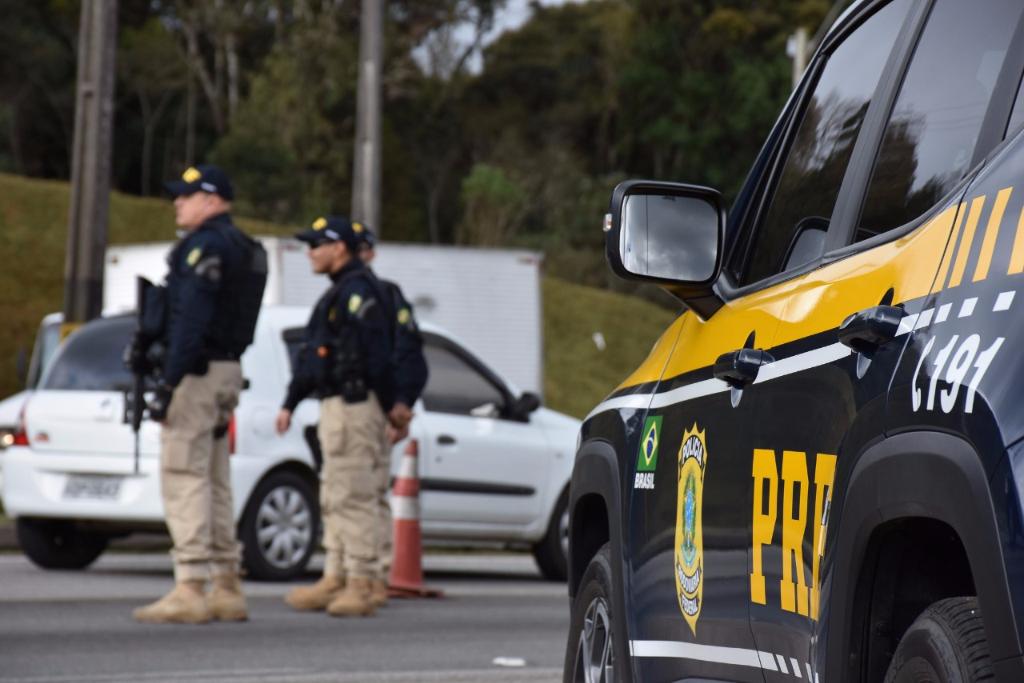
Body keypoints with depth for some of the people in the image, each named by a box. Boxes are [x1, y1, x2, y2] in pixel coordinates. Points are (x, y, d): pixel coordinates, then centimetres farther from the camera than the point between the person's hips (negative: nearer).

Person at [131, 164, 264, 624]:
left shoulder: (204, 245, -12)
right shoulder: (239, 247, 19)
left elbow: (191, 320, -21)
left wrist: (168, 383, -23)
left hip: (196, 371, -10)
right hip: (226, 370, 10)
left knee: (183, 479, -11)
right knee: (213, 482, 12)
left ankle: (190, 590, -15)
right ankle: (226, 589, 13)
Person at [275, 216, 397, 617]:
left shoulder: (358, 290, -13)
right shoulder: (336, 294, 21)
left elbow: (376, 352, -20)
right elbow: (310, 356, 25)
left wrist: (391, 405, -20)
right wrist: (290, 403, 25)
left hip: (354, 404, -11)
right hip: (335, 404, 11)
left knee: (353, 497, -11)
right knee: (334, 499, 12)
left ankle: (360, 587, -10)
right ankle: (334, 581, 17)